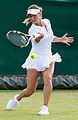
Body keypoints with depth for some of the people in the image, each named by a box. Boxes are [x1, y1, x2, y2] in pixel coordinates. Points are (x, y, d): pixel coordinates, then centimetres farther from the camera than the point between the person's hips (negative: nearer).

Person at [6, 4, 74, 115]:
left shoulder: (47, 22, 2)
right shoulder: (32, 29, -16)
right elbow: (35, 41, -40)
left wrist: (60, 39, 12)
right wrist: (39, 37, -61)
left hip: (48, 58, 4)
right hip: (36, 59, -4)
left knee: (48, 78, -26)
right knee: (30, 90, -1)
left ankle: (45, 108, -22)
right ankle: (17, 98, 32)